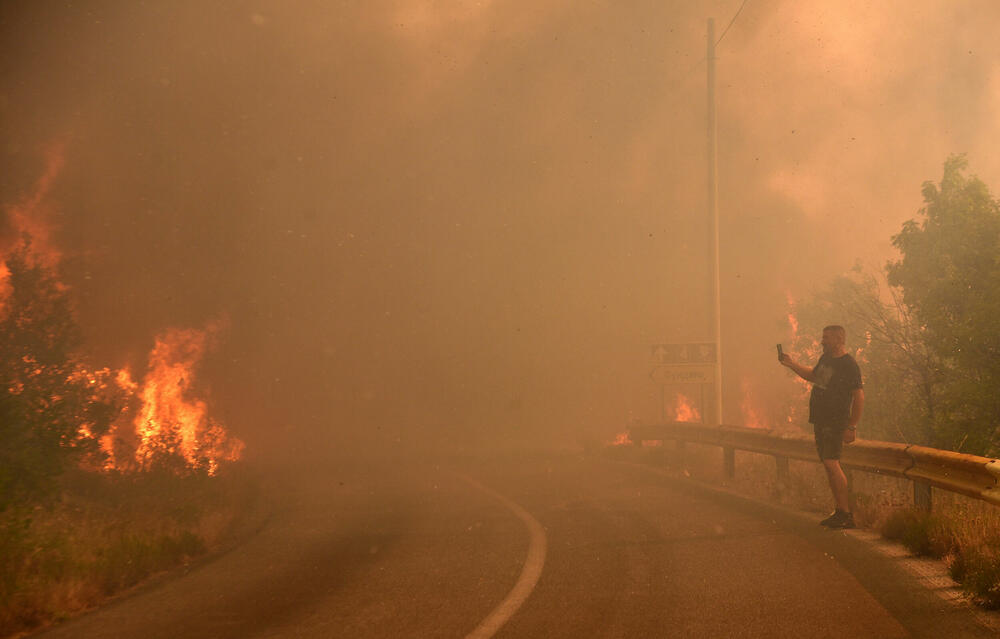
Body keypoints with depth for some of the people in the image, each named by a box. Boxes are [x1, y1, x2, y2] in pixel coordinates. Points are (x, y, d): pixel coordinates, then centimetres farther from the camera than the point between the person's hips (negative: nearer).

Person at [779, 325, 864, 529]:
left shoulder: (849, 365, -13)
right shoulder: (825, 359, 13)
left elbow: (859, 397, -15)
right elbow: (813, 375, 34)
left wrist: (852, 427, -18)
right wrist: (792, 364, 24)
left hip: (836, 423, -9)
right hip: (820, 421, 9)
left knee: (831, 463, -16)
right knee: (829, 465, 10)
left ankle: (846, 514, -14)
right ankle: (839, 511, 16)